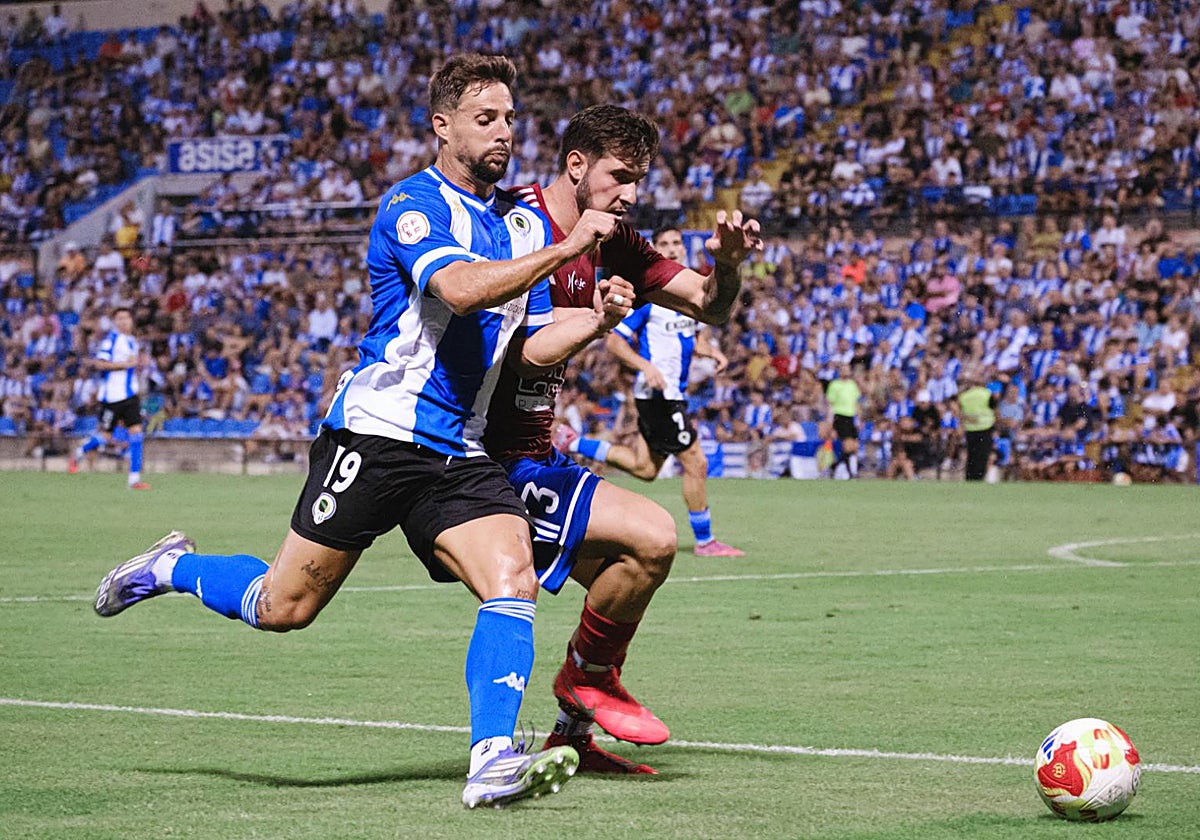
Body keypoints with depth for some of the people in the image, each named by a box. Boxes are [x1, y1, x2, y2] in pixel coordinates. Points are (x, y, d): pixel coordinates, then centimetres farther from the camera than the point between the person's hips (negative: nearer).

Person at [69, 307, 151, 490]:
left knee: (136, 432, -5)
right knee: (105, 436, 2)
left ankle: (134, 478, -6)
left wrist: (139, 363, 8)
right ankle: (77, 454, 30)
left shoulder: (132, 341, 15)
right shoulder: (111, 339, -10)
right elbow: (99, 363, -19)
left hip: (130, 394, 6)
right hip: (112, 396, -6)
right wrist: (125, 364, -21)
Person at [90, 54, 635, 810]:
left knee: (514, 582, -17)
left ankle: (493, 762, -20)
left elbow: (533, 346, 12)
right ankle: (171, 568, 28)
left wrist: (596, 319, -7)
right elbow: (459, 288, -29)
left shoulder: (525, 221, 14)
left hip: (460, 450, 6)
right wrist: (565, 248, -31)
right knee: (285, 606, 0)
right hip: (377, 432, -6)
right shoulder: (413, 204, -10)